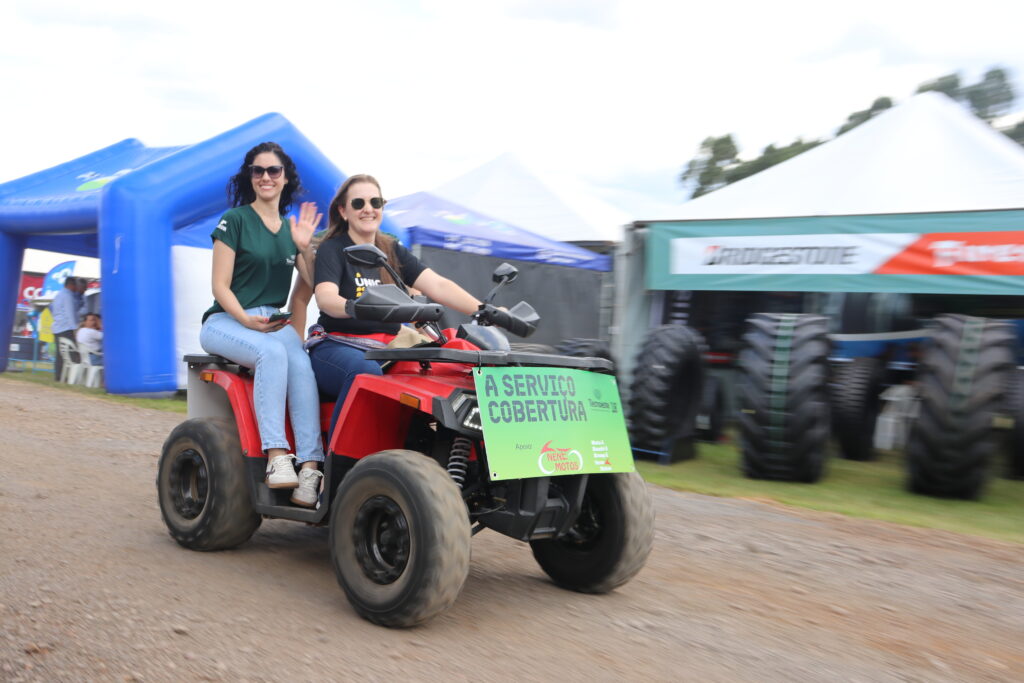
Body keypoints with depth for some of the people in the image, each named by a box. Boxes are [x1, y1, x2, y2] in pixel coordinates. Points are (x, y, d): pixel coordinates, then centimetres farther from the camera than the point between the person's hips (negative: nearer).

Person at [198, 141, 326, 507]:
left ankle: (310, 467, -40)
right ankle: (276, 455, -40)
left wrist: (304, 247, -6)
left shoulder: (291, 228, 16)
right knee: (272, 353, -36)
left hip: (273, 322, 4)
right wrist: (246, 319, -20)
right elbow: (220, 287, -3)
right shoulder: (234, 220, 1)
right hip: (226, 322, -4)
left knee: (301, 364, -30)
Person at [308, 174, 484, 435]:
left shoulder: (394, 252, 15)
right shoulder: (332, 250, 2)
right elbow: (325, 298, -17)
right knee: (366, 371, -37)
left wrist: (484, 312, -13)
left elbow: (438, 286, 3)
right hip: (337, 345, -4)